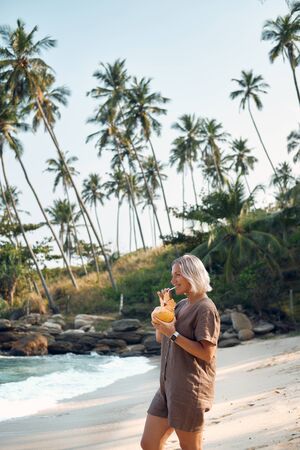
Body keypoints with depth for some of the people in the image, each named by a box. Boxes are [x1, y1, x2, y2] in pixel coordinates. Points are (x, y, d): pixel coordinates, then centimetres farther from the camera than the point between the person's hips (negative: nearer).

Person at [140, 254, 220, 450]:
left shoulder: (205, 308, -13)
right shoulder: (182, 305, 13)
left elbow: (207, 354, -20)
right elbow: (160, 338, 18)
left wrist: (173, 334, -20)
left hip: (190, 390, -8)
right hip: (168, 387, 8)